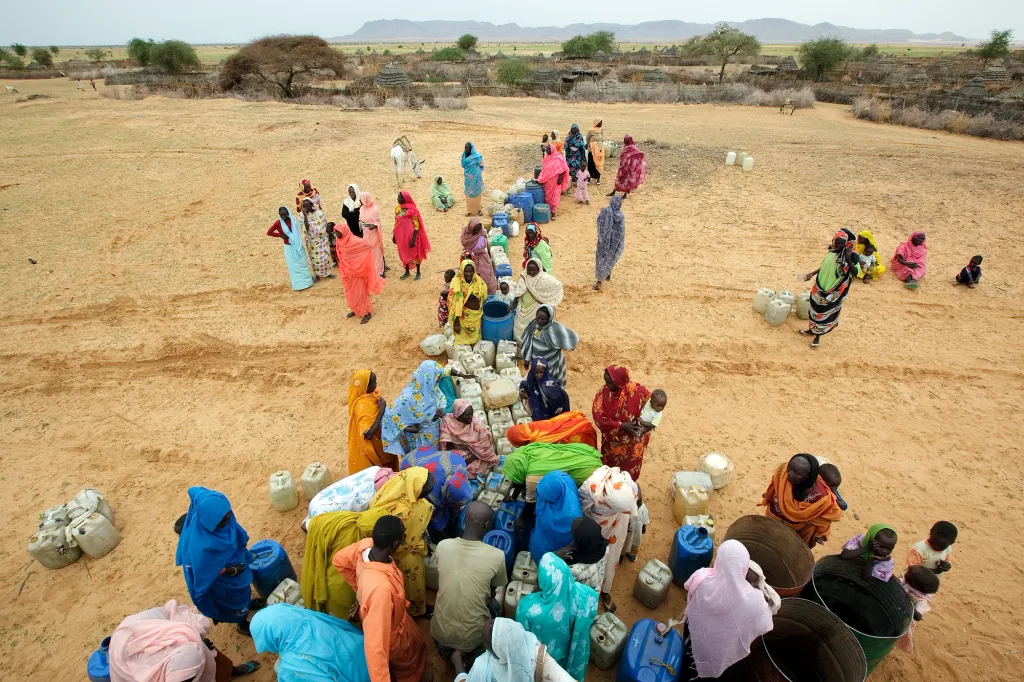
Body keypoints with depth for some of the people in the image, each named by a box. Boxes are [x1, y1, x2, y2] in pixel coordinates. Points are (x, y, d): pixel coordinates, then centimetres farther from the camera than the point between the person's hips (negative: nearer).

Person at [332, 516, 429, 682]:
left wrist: (361, 588, 4)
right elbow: (375, 646, -45)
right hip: (392, 635, -6)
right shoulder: (381, 588, -49)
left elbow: (339, 560, -5)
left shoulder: (365, 545, -27)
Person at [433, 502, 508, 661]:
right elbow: (497, 587, -2)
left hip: (440, 630, 2)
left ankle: (445, 647, 25)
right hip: (471, 636, -2)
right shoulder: (497, 555, -22)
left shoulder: (442, 545, -14)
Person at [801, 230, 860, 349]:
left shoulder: (852, 255, -19)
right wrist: (812, 274, 15)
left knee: (826, 311, 7)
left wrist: (849, 259, -34)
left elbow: (855, 273, -23)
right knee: (816, 307, 20)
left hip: (835, 291, -6)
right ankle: (813, 329, 40)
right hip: (821, 285, 6)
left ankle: (818, 335, 23)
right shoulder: (832, 250, -2)